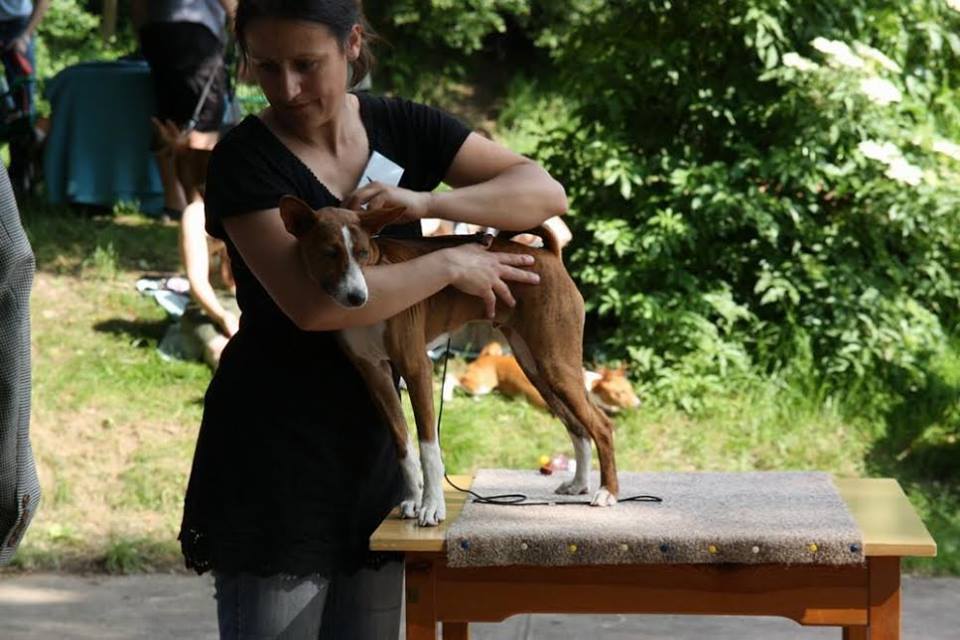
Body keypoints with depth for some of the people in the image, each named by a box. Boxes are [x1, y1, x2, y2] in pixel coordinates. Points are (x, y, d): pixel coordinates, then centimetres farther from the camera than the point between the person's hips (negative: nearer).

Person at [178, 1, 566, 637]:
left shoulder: (401, 128, 3)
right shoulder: (245, 159, -11)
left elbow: (546, 192, -4)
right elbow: (312, 302, -24)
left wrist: (424, 203, -18)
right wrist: (451, 264, -18)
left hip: (370, 442, 5)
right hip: (272, 457, -5)